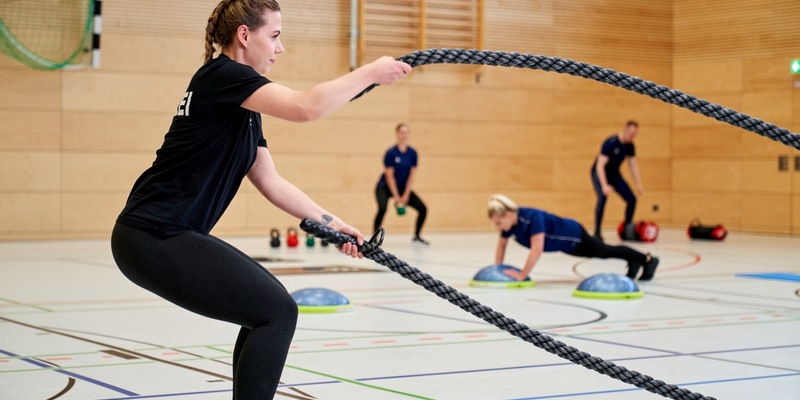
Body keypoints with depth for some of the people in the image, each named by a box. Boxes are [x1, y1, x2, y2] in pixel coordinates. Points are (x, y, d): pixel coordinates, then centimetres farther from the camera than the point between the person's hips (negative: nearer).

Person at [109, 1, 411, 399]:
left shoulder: (244, 108, 17)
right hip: (153, 239, -10)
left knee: (266, 307, 15)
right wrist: (370, 72, -16)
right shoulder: (222, 75, -12)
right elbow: (305, 107, -26)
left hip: (171, 236, 10)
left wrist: (330, 222, 8)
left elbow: (271, 182, 16)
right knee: (276, 312, -9)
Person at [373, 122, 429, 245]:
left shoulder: (412, 153, -6)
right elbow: (390, 176, -18)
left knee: (423, 209, -5)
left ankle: (416, 237, 16)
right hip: (385, 187, -5)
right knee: (382, 208, -33)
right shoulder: (391, 153, -19)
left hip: (404, 188, 5)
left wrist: (405, 196, -11)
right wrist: (396, 197, -19)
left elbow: (411, 176, -5)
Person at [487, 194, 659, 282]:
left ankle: (648, 260, 41)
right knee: (606, 253, 29)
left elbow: (537, 249, -51)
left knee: (608, 252, 17)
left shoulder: (533, 217, -44)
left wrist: (522, 275, -50)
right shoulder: (510, 221, -21)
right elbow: (501, 245, -4)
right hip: (562, 243, 6)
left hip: (573, 235, -6)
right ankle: (634, 263, 53)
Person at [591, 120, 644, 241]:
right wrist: (604, 186, -43)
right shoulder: (610, 143, -29)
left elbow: (633, 165, 3)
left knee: (632, 199, -1)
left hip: (614, 174, 7)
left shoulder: (630, 146, -7)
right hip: (600, 174, -7)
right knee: (603, 197, -31)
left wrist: (638, 184, -6)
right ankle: (597, 232, -25)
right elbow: (600, 165, -34)